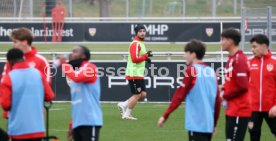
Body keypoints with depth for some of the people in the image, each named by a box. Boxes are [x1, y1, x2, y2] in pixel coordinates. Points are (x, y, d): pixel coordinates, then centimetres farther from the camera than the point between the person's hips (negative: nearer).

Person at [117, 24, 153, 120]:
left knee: (143, 94, 9)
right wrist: (146, 55, -17)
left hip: (139, 74, 10)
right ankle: (126, 114, 5)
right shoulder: (135, 44, -15)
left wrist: (145, 58, 7)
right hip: (134, 74, -10)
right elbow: (135, 59, -23)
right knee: (137, 95, -4)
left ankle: (124, 105, 13)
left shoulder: (141, 43, 17)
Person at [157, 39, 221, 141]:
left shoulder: (191, 70, -7)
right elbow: (218, 100, 13)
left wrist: (165, 116, -5)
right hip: (208, 124, 7)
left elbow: (179, 95, -10)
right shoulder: (211, 72, 11)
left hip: (196, 124, -7)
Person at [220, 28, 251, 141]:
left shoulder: (239, 59, -16)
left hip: (239, 111, -10)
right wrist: (223, 88, 4)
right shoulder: (231, 58, 14)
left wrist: (225, 95, -11)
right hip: (232, 110, 10)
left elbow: (242, 86, -22)